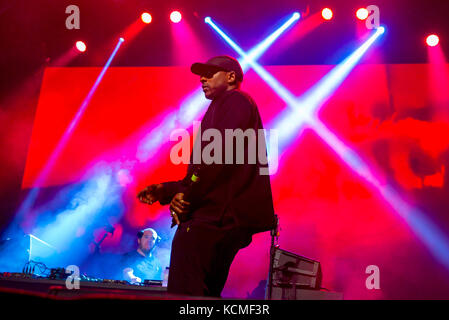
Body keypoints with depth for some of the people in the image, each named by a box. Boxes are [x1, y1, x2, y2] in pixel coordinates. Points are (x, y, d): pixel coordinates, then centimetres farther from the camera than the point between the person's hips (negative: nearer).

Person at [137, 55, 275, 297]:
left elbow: (218, 154, -17)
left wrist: (186, 193, -13)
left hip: (217, 216, -11)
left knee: (182, 292, -16)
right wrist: (164, 191, 22)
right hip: (229, 221, 11)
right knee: (206, 293, 12)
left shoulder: (234, 101, 2)